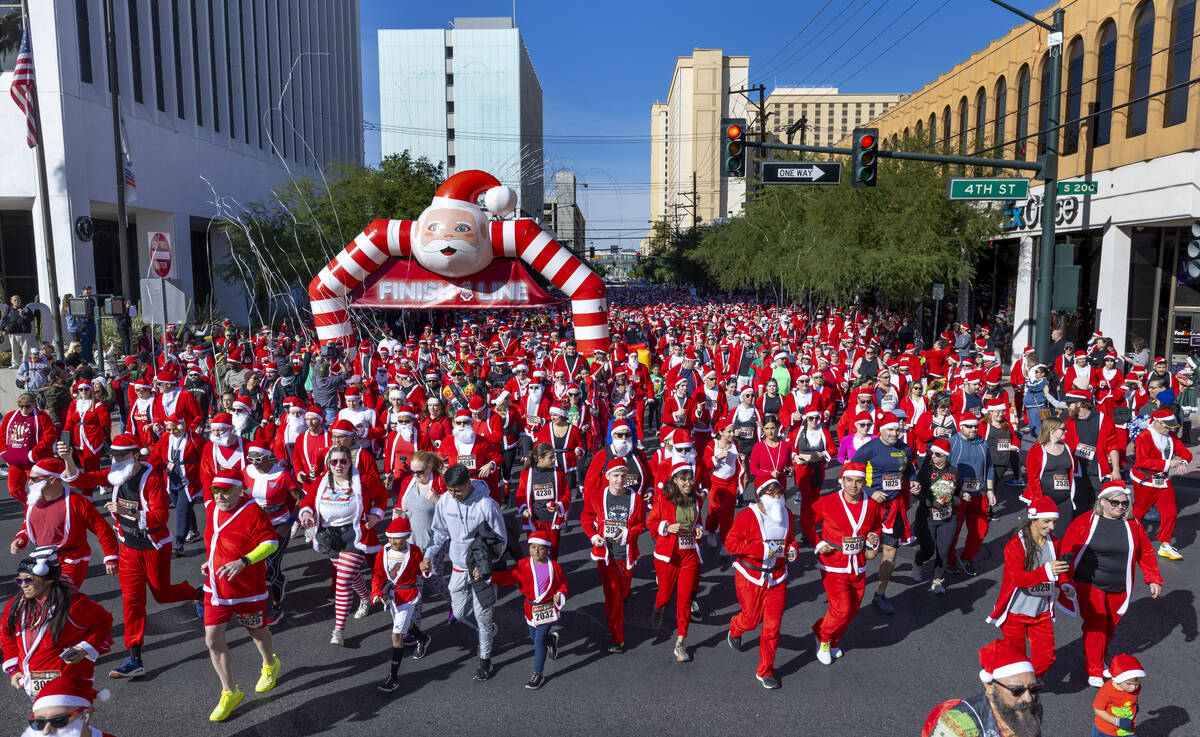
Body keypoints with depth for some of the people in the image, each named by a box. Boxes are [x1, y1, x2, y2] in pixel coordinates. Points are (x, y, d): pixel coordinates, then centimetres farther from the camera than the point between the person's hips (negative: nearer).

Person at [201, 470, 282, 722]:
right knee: (213, 640, 1)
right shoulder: (212, 508, 0)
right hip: (216, 588, 6)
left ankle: (270, 665, 50)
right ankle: (230, 692, 19)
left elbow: (271, 542, -23)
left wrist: (243, 562, -33)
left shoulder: (252, 512, -22)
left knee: (257, 631, 18)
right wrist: (212, 561, 12)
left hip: (247, 589, -5)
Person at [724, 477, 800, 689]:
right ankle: (735, 629, 47)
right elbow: (731, 542, -18)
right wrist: (763, 549, -23)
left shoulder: (787, 515, 2)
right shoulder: (747, 516, -17)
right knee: (751, 619, 8)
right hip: (750, 576, -4)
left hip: (777, 578, 4)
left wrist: (793, 550, -5)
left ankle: (765, 671, 18)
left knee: (773, 625, 2)